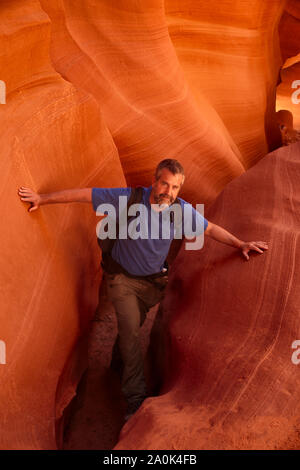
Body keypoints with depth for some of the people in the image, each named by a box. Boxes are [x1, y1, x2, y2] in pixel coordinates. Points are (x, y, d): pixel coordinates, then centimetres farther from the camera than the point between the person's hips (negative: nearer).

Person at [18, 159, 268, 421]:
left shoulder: (182, 209, -15)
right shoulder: (128, 199, -24)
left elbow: (210, 229, 0)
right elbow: (84, 194, -18)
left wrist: (240, 244, -2)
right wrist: (42, 199, -13)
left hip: (153, 280, 3)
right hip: (123, 278, -3)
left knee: (131, 327, 18)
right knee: (130, 330, -11)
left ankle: (118, 362, 50)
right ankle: (136, 399, -2)